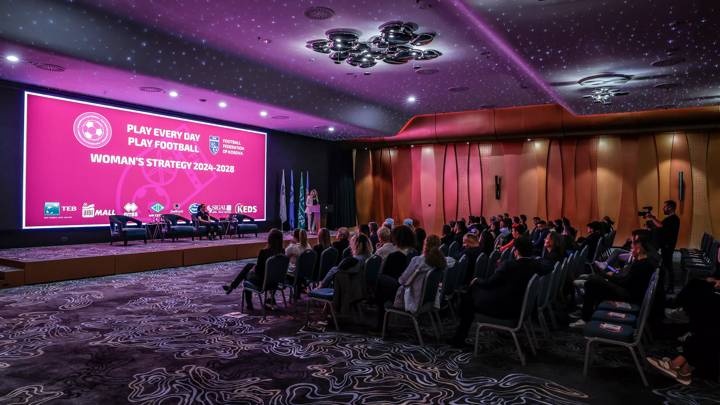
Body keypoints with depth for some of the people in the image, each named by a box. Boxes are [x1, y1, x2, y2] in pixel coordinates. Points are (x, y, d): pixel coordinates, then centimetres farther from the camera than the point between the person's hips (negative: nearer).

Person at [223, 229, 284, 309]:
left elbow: (258, 270, -18)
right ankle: (232, 286, 41)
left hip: (263, 281, -6)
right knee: (249, 265, 25)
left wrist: (254, 268, 5)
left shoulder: (264, 252, -28)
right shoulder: (282, 252, -11)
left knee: (247, 274, 29)